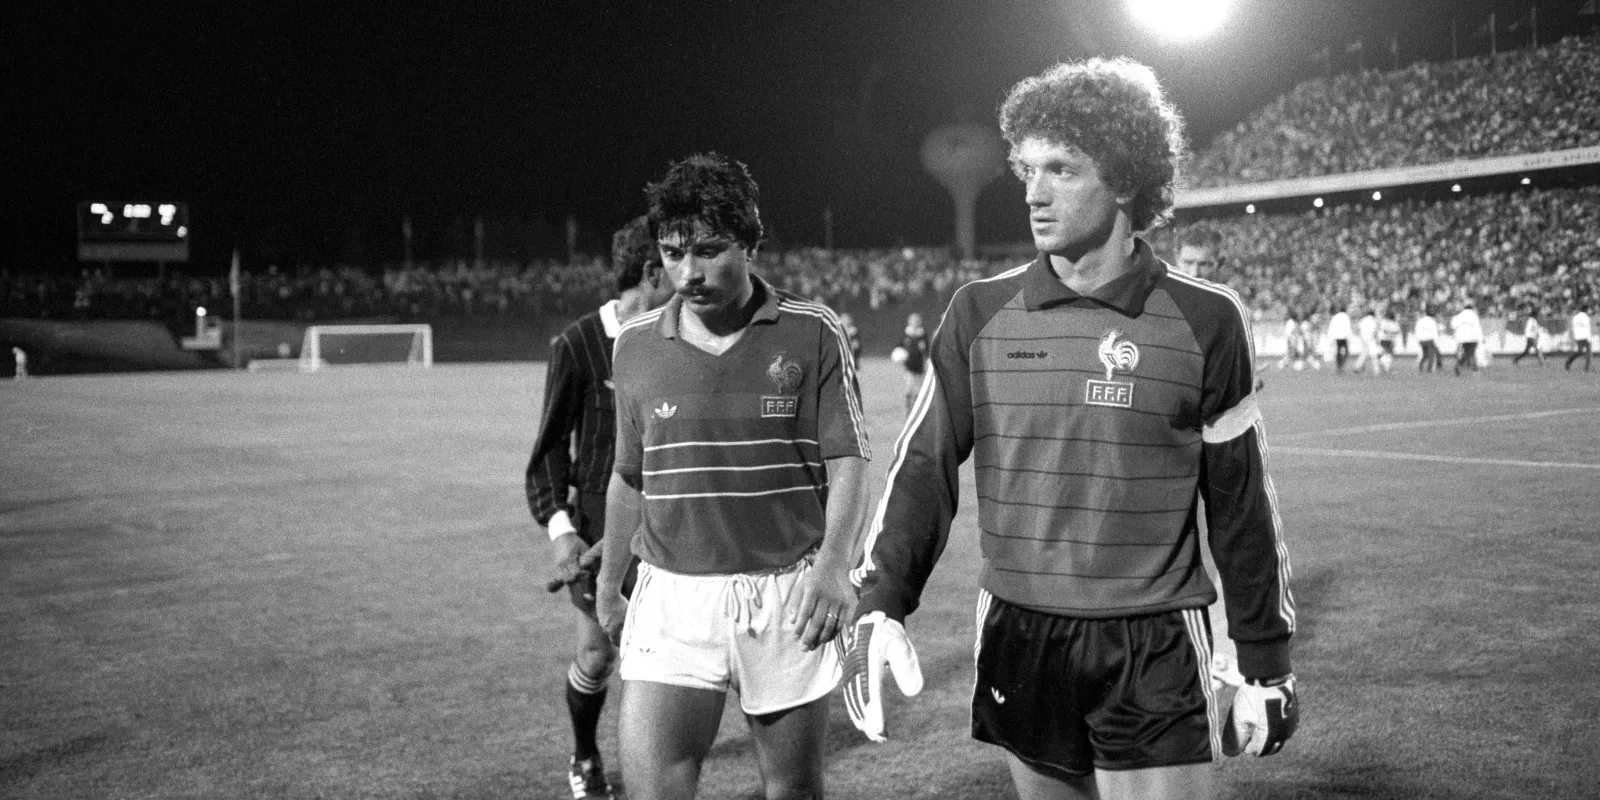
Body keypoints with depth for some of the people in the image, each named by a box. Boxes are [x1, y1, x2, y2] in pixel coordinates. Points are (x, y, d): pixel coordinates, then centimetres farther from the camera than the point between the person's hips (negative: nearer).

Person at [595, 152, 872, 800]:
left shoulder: (814, 334, -3)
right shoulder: (635, 344, 5)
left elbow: (847, 464, -4)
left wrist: (833, 566, -19)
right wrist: (608, 584, 22)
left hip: (786, 596, -1)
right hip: (670, 596, 2)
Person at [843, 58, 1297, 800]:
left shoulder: (1205, 319, -5)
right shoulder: (981, 312, 0)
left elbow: (1240, 503, 1)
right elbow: (925, 464, -1)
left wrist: (1265, 665, 5)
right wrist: (880, 605, -14)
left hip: (1152, 655, -2)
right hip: (1018, 644, 2)